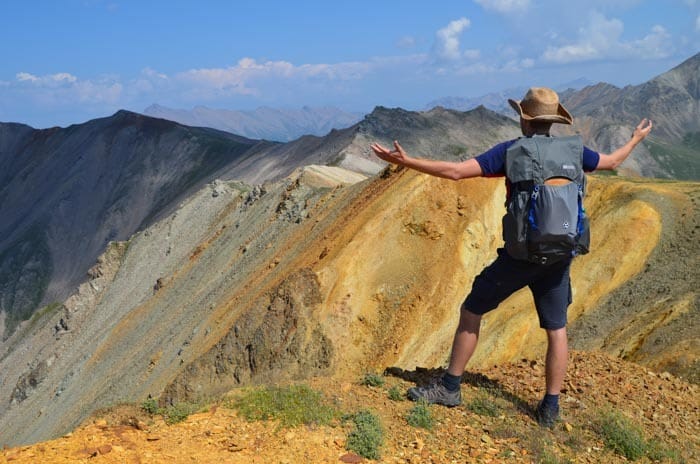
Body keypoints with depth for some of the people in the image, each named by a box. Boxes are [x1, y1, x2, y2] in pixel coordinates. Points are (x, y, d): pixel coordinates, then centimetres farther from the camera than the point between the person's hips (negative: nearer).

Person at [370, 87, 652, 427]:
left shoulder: (511, 151, -8)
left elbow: (455, 172, -17)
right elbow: (612, 161, 24)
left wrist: (406, 161, -14)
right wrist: (636, 139, 44)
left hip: (520, 254, -4)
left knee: (471, 312, 9)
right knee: (556, 329, 15)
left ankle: (449, 388, 15)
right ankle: (550, 407, 18)